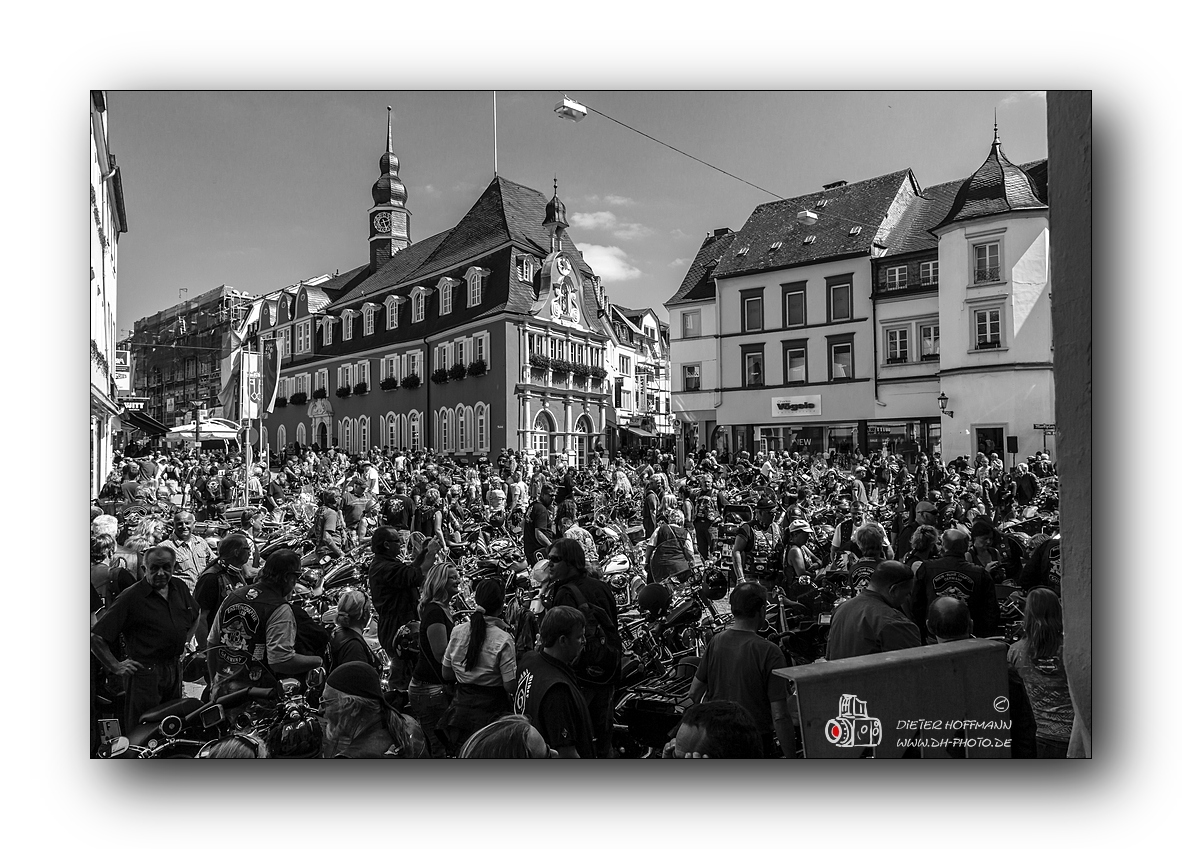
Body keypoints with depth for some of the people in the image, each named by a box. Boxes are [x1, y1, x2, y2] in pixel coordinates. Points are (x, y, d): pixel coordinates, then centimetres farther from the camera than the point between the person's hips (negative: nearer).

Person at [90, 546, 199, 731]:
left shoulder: (180, 587, 6)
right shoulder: (131, 597, -13)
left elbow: (194, 617, 25)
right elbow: (95, 635, -12)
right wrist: (115, 666, -12)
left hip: (175, 670, 6)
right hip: (145, 672, -6)